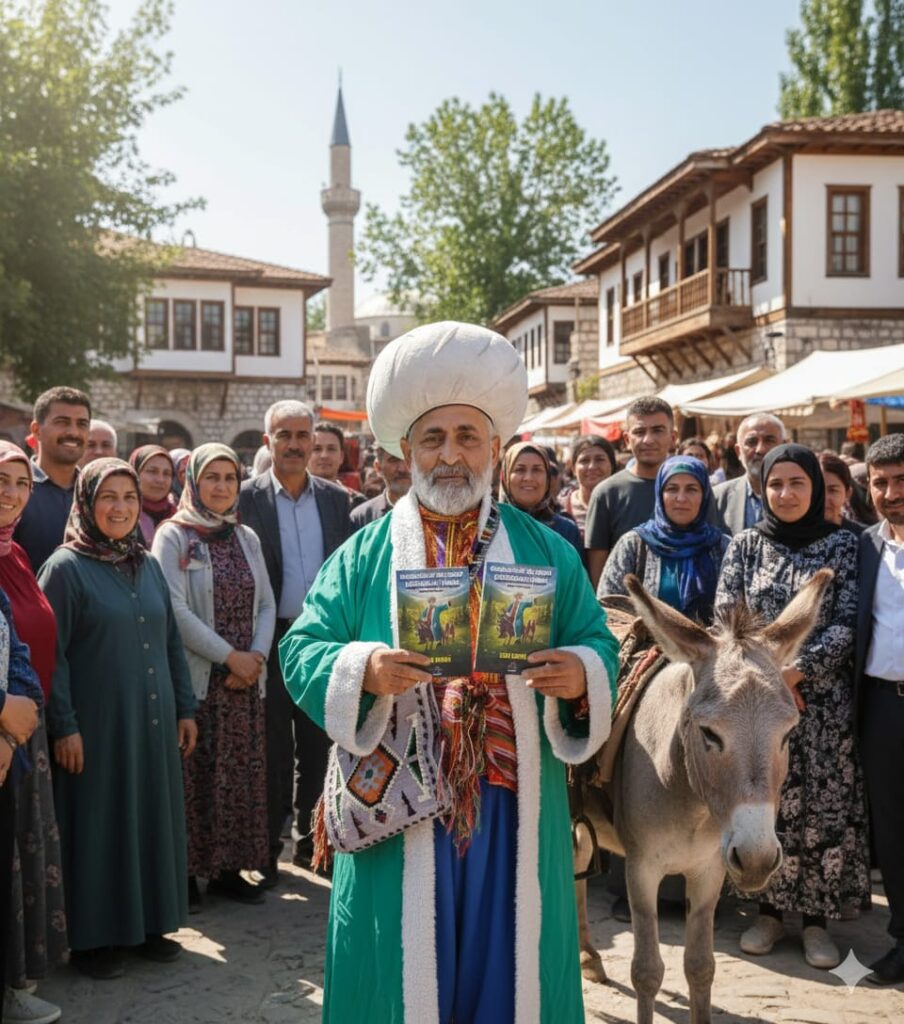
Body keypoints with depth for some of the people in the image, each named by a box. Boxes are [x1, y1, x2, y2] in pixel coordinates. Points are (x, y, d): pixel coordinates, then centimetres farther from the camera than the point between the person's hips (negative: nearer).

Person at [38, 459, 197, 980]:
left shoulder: (149, 565, 10)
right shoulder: (66, 567, -8)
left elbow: (172, 641, 13)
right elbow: (51, 655, -11)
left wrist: (185, 708, 10)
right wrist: (64, 726, -15)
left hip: (154, 722, 6)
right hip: (98, 724, -6)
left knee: (153, 816, 11)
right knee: (99, 823, 3)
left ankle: (149, 923, 25)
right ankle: (93, 938, 15)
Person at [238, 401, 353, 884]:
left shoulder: (336, 498, 7)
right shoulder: (246, 498, -4)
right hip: (271, 640, -3)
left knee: (318, 746, 12)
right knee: (272, 750, 4)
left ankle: (310, 839, 25)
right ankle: (265, 848, 15)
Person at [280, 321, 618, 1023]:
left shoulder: (547, 552, 9)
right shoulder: (365, 556, 5)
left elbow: (598, 645, 6)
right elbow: (302, 650, 0)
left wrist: (582, 675, -17)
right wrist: (362, 669, -20)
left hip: (516, 812, 1)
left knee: (509, 965, 9)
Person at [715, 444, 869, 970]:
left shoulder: (843, 544, 1)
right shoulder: (746, 545, 5)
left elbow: (848, 623, -5)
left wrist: (797, 669, -16)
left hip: (823, 697, -1)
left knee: (823, 806, 1)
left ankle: (817, 917, 13)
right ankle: (770, 909, 18)